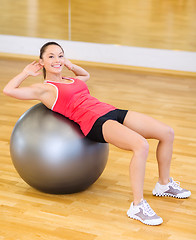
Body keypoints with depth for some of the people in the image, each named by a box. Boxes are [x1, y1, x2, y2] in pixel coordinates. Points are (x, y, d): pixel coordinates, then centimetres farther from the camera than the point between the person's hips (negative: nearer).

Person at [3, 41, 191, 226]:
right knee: (141, 145, -33)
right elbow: (8, 90, -5)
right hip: (95, 122, -8)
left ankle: (164, 184, 19)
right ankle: (137, 206, -26)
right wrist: (27, 73, 10)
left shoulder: (72, 80, 25)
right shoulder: (45, 88, 5)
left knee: (167, 133, 0)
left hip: (112, 112, 9)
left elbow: (86, 75, 49)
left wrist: (71, 66, 29)